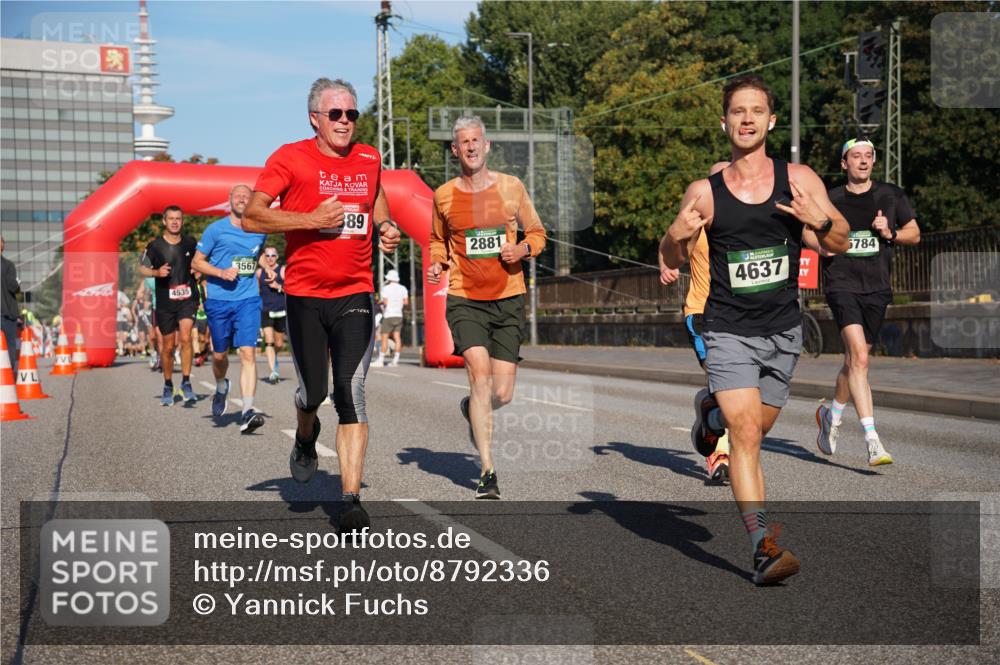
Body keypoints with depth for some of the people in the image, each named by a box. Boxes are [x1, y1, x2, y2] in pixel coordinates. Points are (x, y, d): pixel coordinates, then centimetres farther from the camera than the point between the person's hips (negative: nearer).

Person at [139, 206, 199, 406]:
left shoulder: (190, 243, 3)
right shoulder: (155, 246, -3)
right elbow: (142, 268, 5)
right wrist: (157, 272, -13)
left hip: (187, 298, 0)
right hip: (165, 301, 0)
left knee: (185, 338, -19)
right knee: (168, 346, 7)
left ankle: (186, 382, -9)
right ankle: (168, 386, 25)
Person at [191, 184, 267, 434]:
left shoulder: (260, 231, 7)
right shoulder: (215, 229, -2)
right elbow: (196, 262, 1)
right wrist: (221, 272, -14)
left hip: (249, 300, 1)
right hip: (218, 300, 0)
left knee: (248, 352, -14)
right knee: (219, 354, 11)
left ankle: (247, 413, -20)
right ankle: (221, 387, 46)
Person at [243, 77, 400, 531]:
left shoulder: (369, 159, 9)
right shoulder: (290, 158, -5)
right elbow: (251, 218, -10)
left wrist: (386, 227, 10)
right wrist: (312, 219, -19)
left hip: (355, 295, 2)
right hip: (305, 295, -1)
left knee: (351, 392, -10)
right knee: (312, 392, 5)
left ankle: (351, 500, -9)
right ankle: (306, 438, 44)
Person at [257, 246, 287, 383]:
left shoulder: (283, 270, -1)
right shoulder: (259, 272, 8)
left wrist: (278, 286, -17)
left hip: (281, 311, 0)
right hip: (265, 311, 0)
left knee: (279, 344, 12)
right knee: (269, 341, -15)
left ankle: (274, 357, 46)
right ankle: (273, 372, -20)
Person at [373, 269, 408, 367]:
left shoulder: (386, 288, -6)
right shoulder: (403, 288, 7)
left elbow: (385, 303, -12)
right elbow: (406, 302, 4)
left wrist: (381, 302, 9)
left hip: (388, 315, -4)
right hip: (399, 315, 4)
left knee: (385, 338, -2)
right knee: (397, 337, 2)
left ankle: (380, 360, -2)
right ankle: (395, 360, -1)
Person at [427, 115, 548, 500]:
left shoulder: (511, 187, 3)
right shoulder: (443, 195, 4)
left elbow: (537, 233, 12)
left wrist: (523, 249, -9)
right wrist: (436, 264, 0)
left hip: (508, 299, 1)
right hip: (464, 299, -1)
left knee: (503, 393, 1)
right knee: (480, 374, -18)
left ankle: (473, 410, 40)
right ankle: (487, 472, -11)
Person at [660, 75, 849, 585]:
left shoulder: (799, 180, -1)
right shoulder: (704, 192, -3)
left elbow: (840, 244, 3)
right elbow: (671, 261, 7)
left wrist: (821, 222, -19)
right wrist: (676, 236, -15)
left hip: (783, 331, 3)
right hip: (728, 331, -2)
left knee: (754, 429, 15)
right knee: (746, 435, -14)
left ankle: (713, 409, 48)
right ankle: (764, 546, -11)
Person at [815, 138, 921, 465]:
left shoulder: (891, 196, 9)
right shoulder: (830, 200, 6)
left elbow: (915, 234, 14)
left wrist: (891, 233, -6)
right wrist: (824, 246, -7)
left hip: (877, 288, 3)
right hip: (841, 284, -3)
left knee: (855, 361, 10)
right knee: (858, 357, -20)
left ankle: (832, 414, 39)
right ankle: (872, 442, -23)